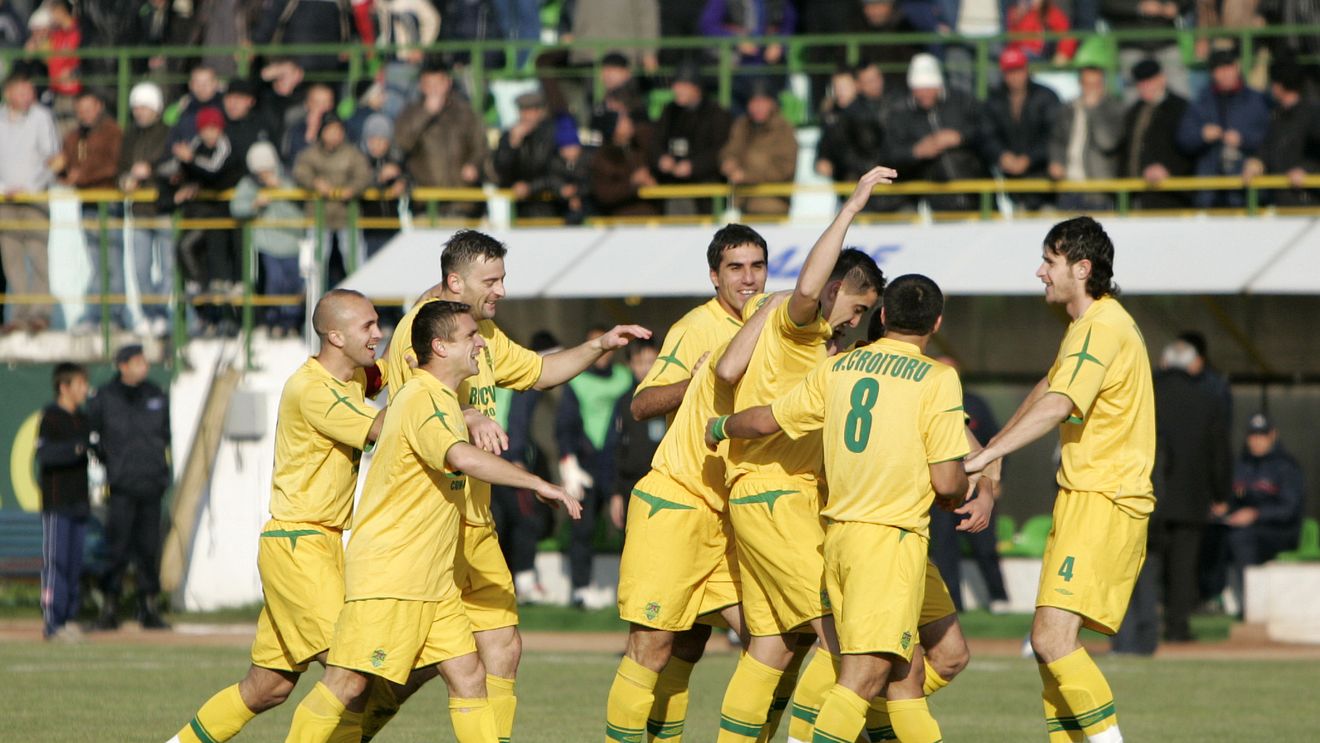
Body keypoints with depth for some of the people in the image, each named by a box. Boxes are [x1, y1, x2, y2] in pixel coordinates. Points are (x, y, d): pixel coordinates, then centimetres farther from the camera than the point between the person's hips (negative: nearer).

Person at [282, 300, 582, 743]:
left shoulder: (444, 398, 14)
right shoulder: (421, 400, -17)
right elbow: (464, 458, -35)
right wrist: (538, 484, -31)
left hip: (433, 581, 10)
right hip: (387, 574, -10)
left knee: (468, 674, 2)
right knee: (351, 685, -8)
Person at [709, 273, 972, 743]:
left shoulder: (837, 368, 9)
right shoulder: (936, 379, -6)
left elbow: (766, 421, 17)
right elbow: (946, 482, -9)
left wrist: (720, 428, 38)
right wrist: (963, 490, 15)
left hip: (839, 531, 6)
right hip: (892, 535, -6)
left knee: (906, 674, 12)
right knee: (865, 675, -14)